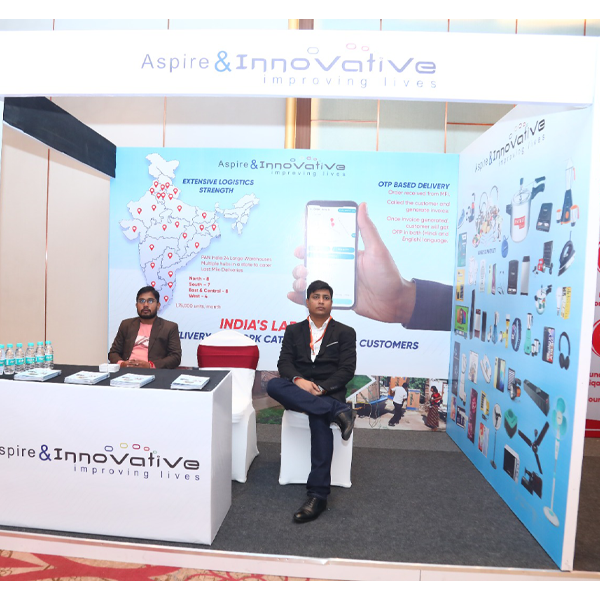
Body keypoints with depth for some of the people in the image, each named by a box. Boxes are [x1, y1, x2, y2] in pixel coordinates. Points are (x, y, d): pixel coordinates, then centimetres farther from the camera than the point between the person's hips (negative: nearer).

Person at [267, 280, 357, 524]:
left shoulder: (345, 332, 9)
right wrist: (298, 380, -19)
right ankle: (338, 412, -32)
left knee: (319, 419, -35)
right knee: (273, 385, -31)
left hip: (329, 391, -2)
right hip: (298, 390, 3)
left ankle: (318, 494, -29)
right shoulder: (293, 331, 15)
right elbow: (284, 363, 4)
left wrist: (321, 388, -17)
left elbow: (347, 369, -1)